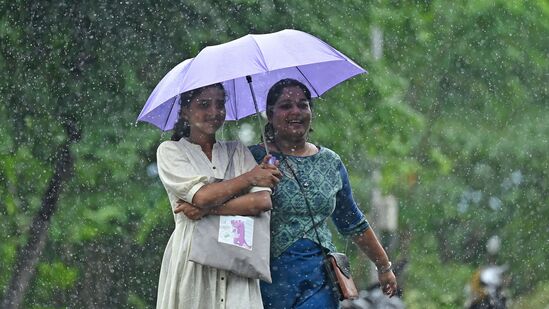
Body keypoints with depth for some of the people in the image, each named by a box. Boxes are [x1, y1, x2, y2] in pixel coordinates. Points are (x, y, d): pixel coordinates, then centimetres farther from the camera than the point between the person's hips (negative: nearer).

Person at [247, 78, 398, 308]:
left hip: (318, 282, 3)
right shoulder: (255, 159, 0)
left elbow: (353, 224, 22)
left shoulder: (331, 162, 13)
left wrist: (384, 267, 27)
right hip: (268, 279, -2)